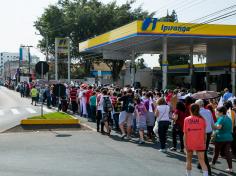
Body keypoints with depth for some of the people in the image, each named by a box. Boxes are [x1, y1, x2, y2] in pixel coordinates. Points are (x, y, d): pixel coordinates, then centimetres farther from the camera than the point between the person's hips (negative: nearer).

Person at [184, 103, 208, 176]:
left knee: (189, 160, 18)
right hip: (200, 144, 0)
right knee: (202, 161, -3)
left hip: (189, 143, 0)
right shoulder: (202, 119, -3)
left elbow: (185, 133, -6)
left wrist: (185, 143, -3)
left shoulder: (187, 119, -4)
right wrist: (204, 142, 7)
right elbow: (204, 133, -2)